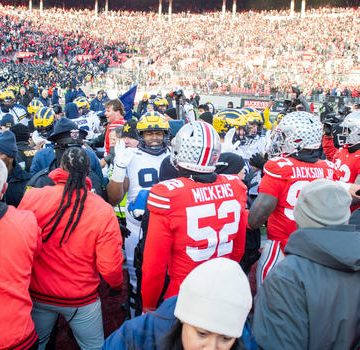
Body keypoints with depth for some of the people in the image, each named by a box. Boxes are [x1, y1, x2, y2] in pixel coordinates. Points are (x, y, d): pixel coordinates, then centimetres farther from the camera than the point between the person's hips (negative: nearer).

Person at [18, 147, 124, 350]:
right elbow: (110, 267, -17)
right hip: (81, 301, -1)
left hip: (38, 294, 2)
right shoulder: (103, 210, -19)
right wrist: (118, 284, 6)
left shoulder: (32, 197, -16)